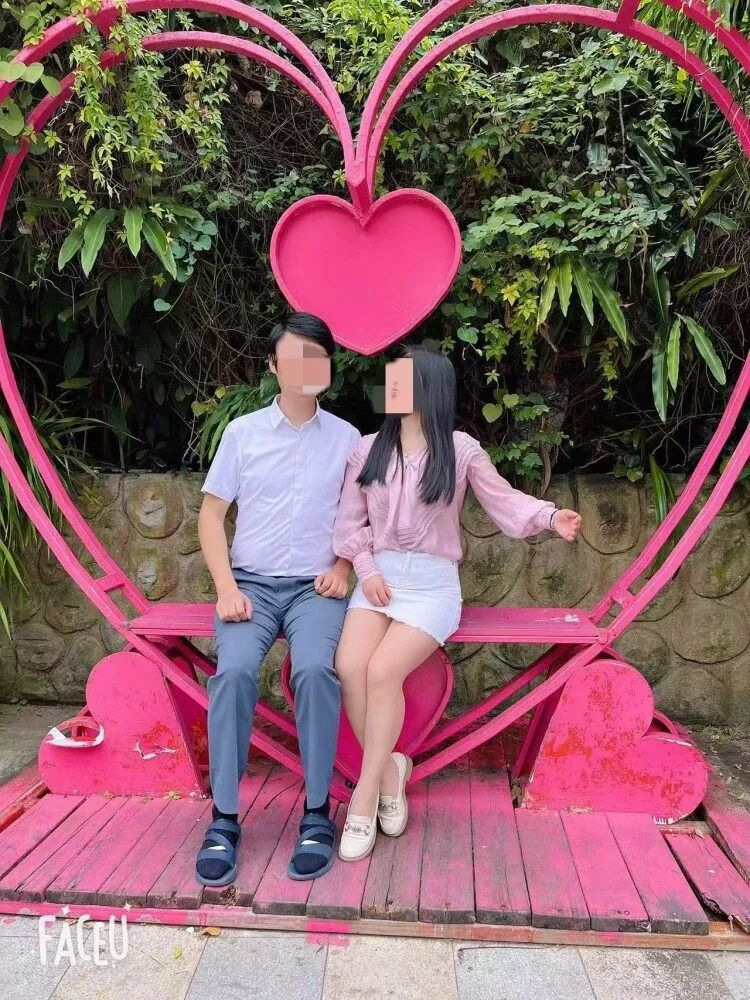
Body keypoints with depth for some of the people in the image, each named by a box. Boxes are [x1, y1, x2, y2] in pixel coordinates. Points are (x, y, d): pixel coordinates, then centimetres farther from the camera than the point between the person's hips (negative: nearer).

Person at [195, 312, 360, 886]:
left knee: (315, 669, -30)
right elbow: (211, 514, 7)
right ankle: (224, 819, -16)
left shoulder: (346, 438, 8)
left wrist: (343, 567, -4)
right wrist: (226, 587, -6)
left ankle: (318, 814, -15)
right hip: (252, 584, 1)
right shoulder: (243, 431, 7)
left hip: (316, 588, 0)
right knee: (234, 670, -29)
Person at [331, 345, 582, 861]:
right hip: (378, 576, 3)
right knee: (349, 667, -24)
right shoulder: (368, 449, 8)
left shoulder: (460, 449, -1)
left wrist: (550, 515, -20)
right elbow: (351, 522, 11)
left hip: (433, 582, -3)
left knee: (383, 672, -25)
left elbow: (505, 499, -1)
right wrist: (367, 571, -3)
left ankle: (365, 794, -6)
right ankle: (389, 772, 0)